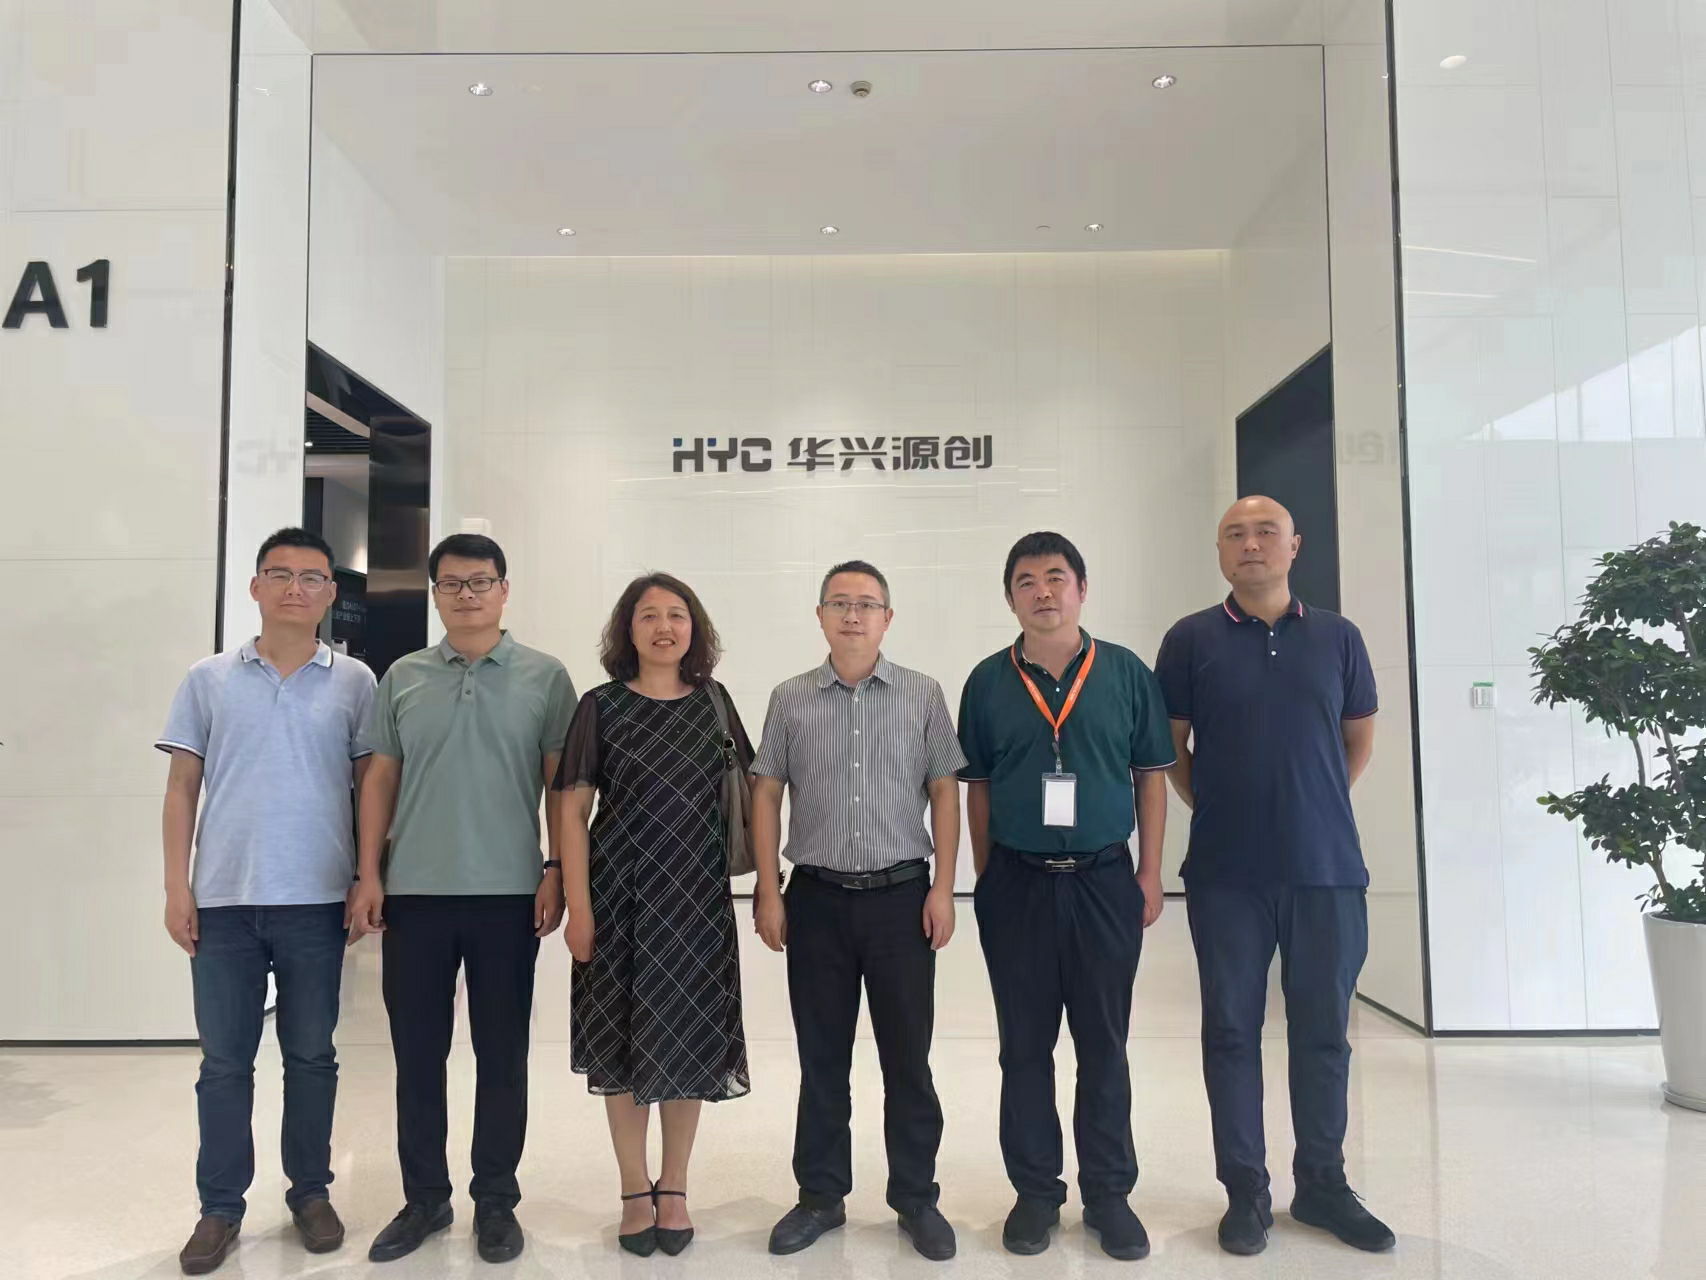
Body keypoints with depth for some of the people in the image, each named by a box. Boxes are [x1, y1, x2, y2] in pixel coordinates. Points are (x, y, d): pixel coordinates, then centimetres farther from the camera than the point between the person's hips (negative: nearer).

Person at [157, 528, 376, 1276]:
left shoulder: (354, 683, 2)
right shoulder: (208, 680, 5)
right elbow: (182, 788, 6)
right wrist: (176, 887, 0)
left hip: (317, 900, -1)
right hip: (223, 900, 1)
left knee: (310, 1054, 10)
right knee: (224, 1059, 9)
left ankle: (310, 1192, 26)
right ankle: (220, 1206, 23)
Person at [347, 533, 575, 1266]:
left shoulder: (545, 677, 1)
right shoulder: (402, 677, 8)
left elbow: (562, 783, 0)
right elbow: (381, 779, 8)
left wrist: (558, 872, -6)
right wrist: (369, 873, 1)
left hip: (508, 894, -2)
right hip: (414, 893, 2)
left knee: (502, 1056, 8)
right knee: (417, 1055, 11)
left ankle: (496, 1201, 23)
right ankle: (423, 1198, 27)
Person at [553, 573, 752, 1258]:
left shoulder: (714, 703, 5)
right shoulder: (601, 706, -2)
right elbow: (572, 810, -3)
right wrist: (579, 908, -8)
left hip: (698, 894, 2)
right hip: (620, 892, -1)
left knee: (691, 1038, 7)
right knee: (624, 1039, 7)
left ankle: (674, 1188, 26)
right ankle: (635, 1190, 24)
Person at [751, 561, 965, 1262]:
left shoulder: (922, 695, 0)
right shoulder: (790, 699, 2)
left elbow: (944, 792, 1)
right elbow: (766, 795, 5)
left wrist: (942, 889, -4)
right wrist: (768, 892, 0)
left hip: (901, 894, -1)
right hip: (816, 897, 1)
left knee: (907, 1056, 8)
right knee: (821, 1057, 12)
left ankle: (916, 1197, 24)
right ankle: (820, 1195, 27)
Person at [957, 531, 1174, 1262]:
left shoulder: (1125, 672, 0)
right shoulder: (988, 681, 2)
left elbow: (1151, 777, 4)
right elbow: (977, 787, 6)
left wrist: (1150, 874, 1)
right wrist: (984, 879, 4)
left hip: (1105, 880, 0)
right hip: (1017, 884, 1)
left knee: (1103, 1045, 10)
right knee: (1025, 1047, 10)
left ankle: (1109, 1194, 24)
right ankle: (1035, 1191, 24)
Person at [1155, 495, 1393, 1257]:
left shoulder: (1337, 638, 6)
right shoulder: (1191, 639, 0)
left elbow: (1359, 739, 15)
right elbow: (1169, 747, 5)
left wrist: (1313, 807, 10)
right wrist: (1215, 808, 3)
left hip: (1328, 868, 2)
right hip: (1227, 874, -1)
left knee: (1323, 1031, 10)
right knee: (1232, 1031, 6)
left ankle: (1322, 1184, 26)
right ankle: (1245, 1190, 19)